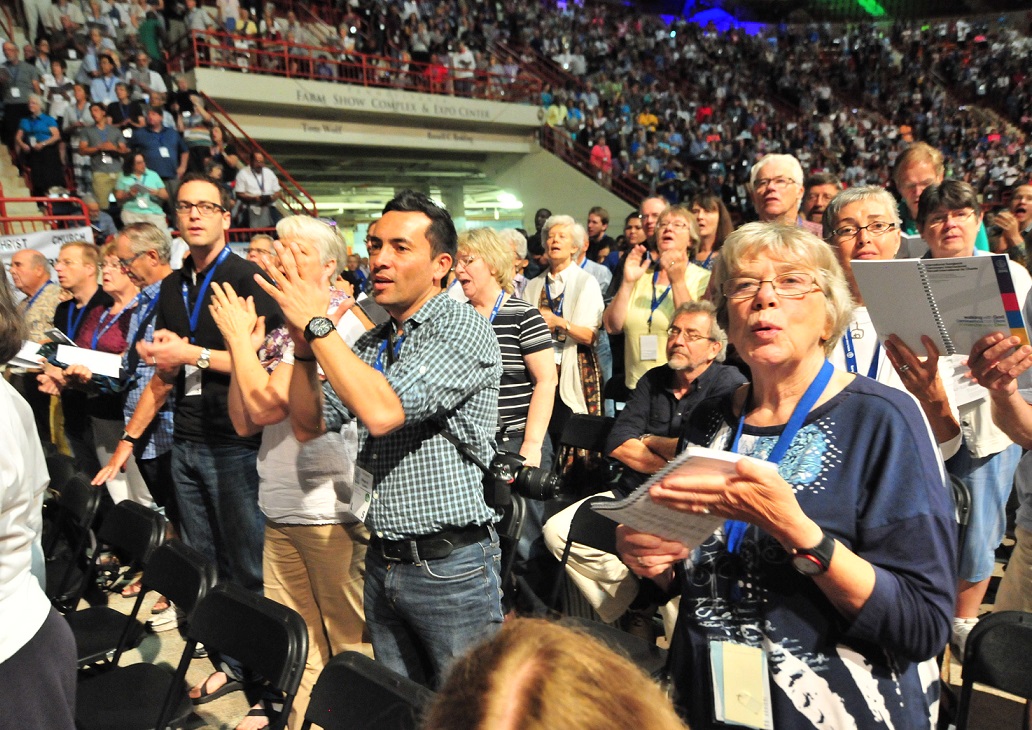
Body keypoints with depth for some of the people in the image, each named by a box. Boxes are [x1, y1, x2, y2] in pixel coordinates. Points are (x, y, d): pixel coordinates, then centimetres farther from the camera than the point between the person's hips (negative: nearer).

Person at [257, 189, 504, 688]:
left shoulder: (465, 328, -14)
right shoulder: (371, 343, 10)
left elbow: (382, 411, -26)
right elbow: (309, 418, 8)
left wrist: (318, 324, -18)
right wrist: (303, 343, -7)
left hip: (450, 566, -7)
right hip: (383, 561, 7)